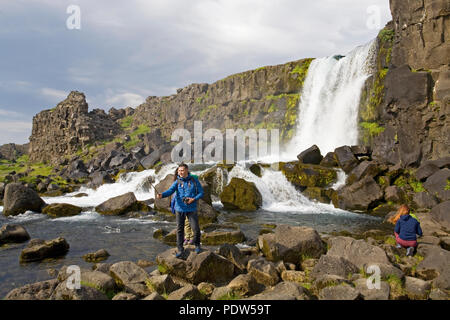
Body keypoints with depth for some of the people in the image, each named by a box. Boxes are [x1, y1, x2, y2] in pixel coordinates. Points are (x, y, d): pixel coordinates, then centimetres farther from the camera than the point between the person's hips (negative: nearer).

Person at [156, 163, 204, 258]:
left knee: (196, 228, -1)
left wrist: (194, 199, -15)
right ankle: (180, 249, 19)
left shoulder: (194, 180, -1)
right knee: (179, 229, 6)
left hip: (191, 208, -1)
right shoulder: (177, 182, 0)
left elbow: (201, 192, 3)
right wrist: (162, 195, -35)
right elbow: (170, 190, -15)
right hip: (180, 208, 1)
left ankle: (197, 245, 26)